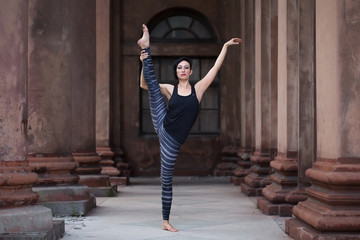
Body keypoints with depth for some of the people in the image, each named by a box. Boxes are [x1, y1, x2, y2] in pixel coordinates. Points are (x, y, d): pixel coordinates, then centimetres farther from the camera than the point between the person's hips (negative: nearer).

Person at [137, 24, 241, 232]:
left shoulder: (198, 89, 5)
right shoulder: (170, 89, 7)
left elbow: (216, 67, 4)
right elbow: (144, 84, 5)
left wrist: (225, 46, 3)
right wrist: (144, 63, -7)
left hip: (173, 140, -1)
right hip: (162, 127, 1)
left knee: (167, 179, 4)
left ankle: (166, 221, 14)